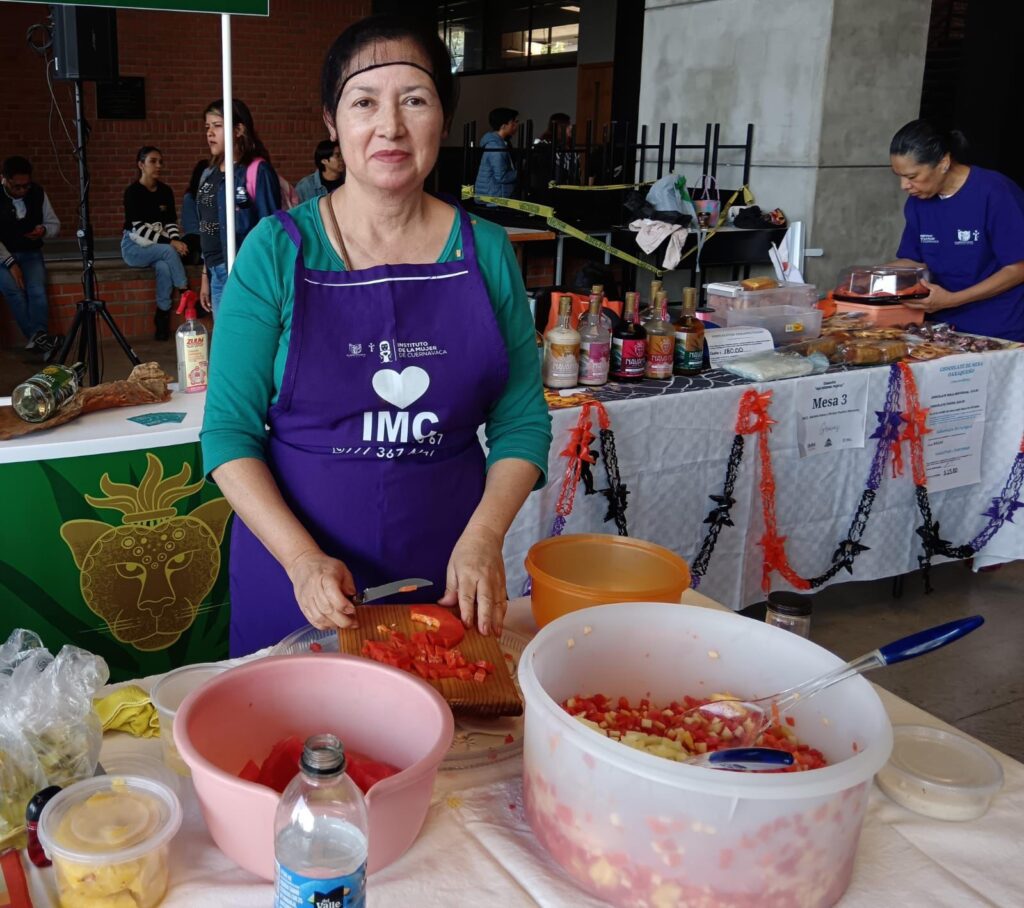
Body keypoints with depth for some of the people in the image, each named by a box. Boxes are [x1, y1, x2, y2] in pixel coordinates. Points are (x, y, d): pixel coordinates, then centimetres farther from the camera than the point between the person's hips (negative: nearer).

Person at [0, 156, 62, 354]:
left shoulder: (38, 193, 0)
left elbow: (55, 225, 9)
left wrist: (44, 231, -15)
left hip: (30, 253, 2)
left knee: (37, 290, -27)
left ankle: (38, 338, -32)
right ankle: (38, 338, -28)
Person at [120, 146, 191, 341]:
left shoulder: (165, 191, 5)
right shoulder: (133, 192, -11)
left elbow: (171, 221, 6)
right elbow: (138, 228, -18)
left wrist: (175, 240, -17)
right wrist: (170, 242, -26)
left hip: (159, 247, 4)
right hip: (134, 246, -4)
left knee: (163, 267, -31)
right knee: (169, 252, -31)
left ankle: (162, 318, -26)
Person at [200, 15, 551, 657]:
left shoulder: (486, 251, -1)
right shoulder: (277, 250, -7)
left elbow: (522, 418, 1)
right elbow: (230, 431, -7)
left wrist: (482, 537, -13)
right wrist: (302, 557, -19)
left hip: (448, 575, 2)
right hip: (294, 562, -1)